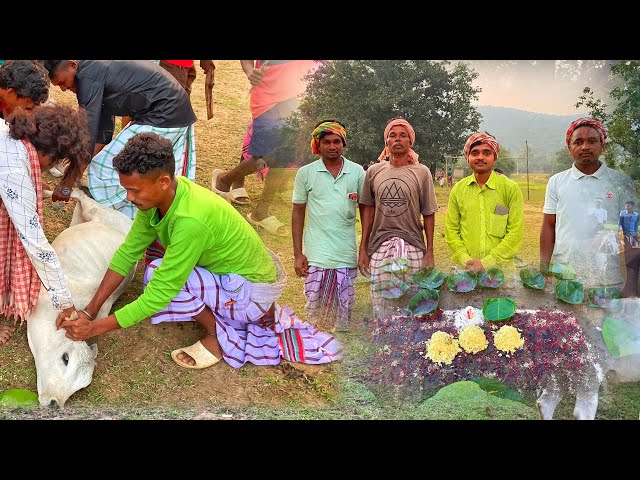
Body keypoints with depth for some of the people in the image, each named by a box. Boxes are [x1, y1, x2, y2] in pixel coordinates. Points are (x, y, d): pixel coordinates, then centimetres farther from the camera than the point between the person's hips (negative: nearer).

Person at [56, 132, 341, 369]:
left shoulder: (191, 221, -35)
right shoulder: (157, 196, -10)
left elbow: (159, 294, -30)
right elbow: (128, 252, -2)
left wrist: (95, 328, -23)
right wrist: (89, 310, -6)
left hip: (255, 287, -9)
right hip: (247, 266, 9)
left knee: (158, 275, -22)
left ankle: (218, 335, 3)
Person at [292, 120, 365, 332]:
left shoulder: (357, 172, 5)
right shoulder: (306, 173, 3)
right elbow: (298, 213, 6)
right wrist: (297, 254, 0)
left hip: (347, 255, 1)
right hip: (316, 255, -1)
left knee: (344, 314, 8)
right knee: (315, 310, 0)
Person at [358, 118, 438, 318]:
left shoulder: (422, 172, 5)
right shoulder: (374, 171, 10)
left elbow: (428, 214, 5)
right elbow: (368, 210, 12)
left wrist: (429, 252, 2)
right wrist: (363, 249, 8)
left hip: (413, 246, -1)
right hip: (379, 247, 1)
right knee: (381, 305, 1)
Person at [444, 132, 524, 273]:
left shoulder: (511, 188, -2)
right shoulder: (458, 189, 5)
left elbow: (516, 232, -6)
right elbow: (451, 230, 4)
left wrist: (487, 262, -13)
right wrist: (466, 260, -10)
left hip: (500, 268, -1)